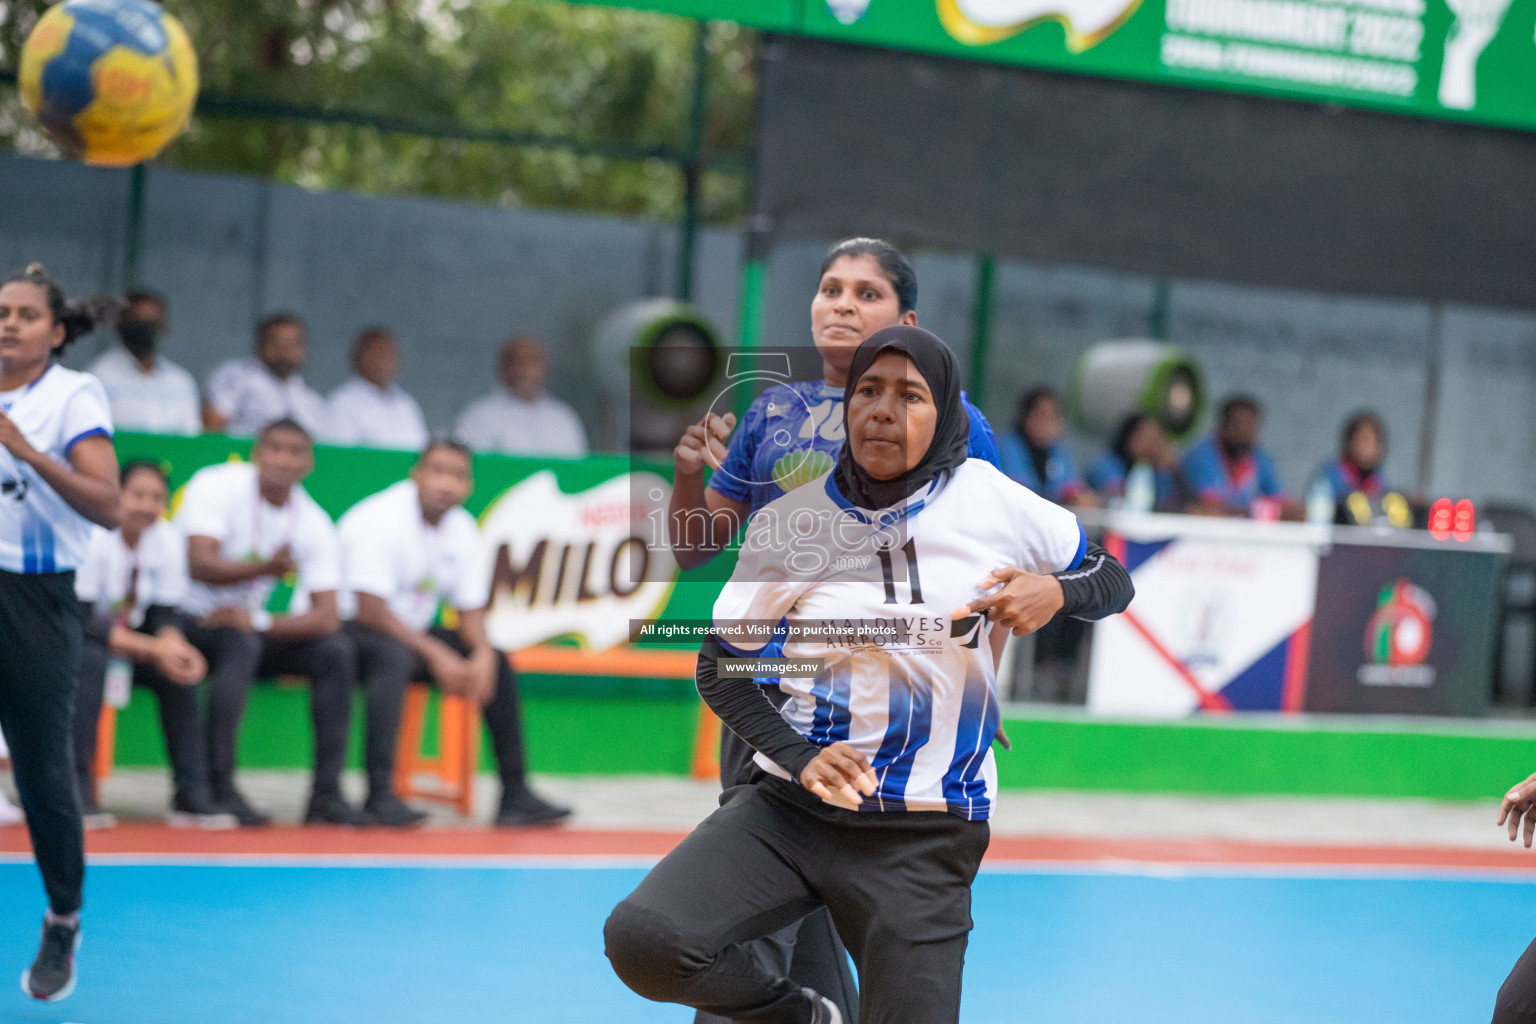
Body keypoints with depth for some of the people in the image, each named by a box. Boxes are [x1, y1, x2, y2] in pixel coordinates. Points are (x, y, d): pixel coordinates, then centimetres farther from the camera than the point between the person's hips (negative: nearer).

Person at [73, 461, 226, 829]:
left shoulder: (169, 540, -5)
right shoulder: (93, 538, -23)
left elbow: (166, 615, -4)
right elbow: (80, 618, -28)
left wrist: (176, 645, -29)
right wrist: (152, 649, -36)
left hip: (131, 638, 5)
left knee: (182, 672, -19)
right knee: (91, 661, -36)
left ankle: (192, 798, -13)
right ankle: (77, 792, -34)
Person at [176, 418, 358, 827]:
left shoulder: (315, 525, -1)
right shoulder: (218, 486, -12)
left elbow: (326, 617, -9)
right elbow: (199, 564, -26)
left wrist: (258, 621, -26)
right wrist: (265, 569, -42)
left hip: (259, 633, 5)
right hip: (193, 623, -5)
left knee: (338, 653, -15)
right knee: (241, 645, -36)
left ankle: (326, 794, -17)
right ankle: (219, 789, -36)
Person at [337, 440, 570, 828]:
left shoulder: (462, 530, 3)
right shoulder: (381, 519, -21)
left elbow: (471, 609, 7)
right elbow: (369, 608, -26)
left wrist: (482, 653, -16)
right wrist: (435, 654, -27)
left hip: (410, 630, 8)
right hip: (346, 629, -8)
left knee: (497, 662, -3)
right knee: (395, 657, -38)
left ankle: (515, 794, 0)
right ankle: (379, 795, -41)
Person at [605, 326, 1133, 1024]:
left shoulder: (991, 500, -3)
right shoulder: (790, 522, -3)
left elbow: (1113, 582, 10)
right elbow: (720, 667, 5)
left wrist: (1056, 592, -14)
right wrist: (796, 754, -12)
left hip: (926, 836, 0)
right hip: (791, 807, 0)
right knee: (642, 940, -22)